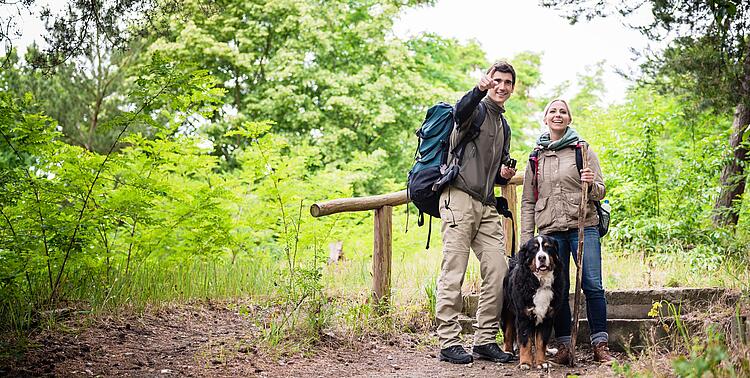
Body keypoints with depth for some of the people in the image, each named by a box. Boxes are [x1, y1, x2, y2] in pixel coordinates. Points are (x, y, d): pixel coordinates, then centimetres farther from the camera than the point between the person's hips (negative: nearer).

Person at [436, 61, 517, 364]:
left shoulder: (504, 125, 25)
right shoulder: (477, 109, 1)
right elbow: (461, 111, -26)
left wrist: (505, 173, 10)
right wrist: (480, 89, -46)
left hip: (487, 206, 8)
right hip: (459, 198, -8)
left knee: (498, 272, 1)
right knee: (454, 273, -6)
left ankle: (485, 340, 10)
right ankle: (448, 343, -2)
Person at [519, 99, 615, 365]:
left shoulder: (583, 150, 8)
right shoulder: (536, 157, 13)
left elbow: (600, 192, 7)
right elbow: (527, 201, 14)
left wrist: (591, 184, -16)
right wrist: (527, 238, 7)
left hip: (583, 226, -2)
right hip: (550, 231, 2)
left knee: (593, 286, -8)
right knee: (558, 290, 1)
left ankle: (600, 345, -2)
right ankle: (564, 347, 7)